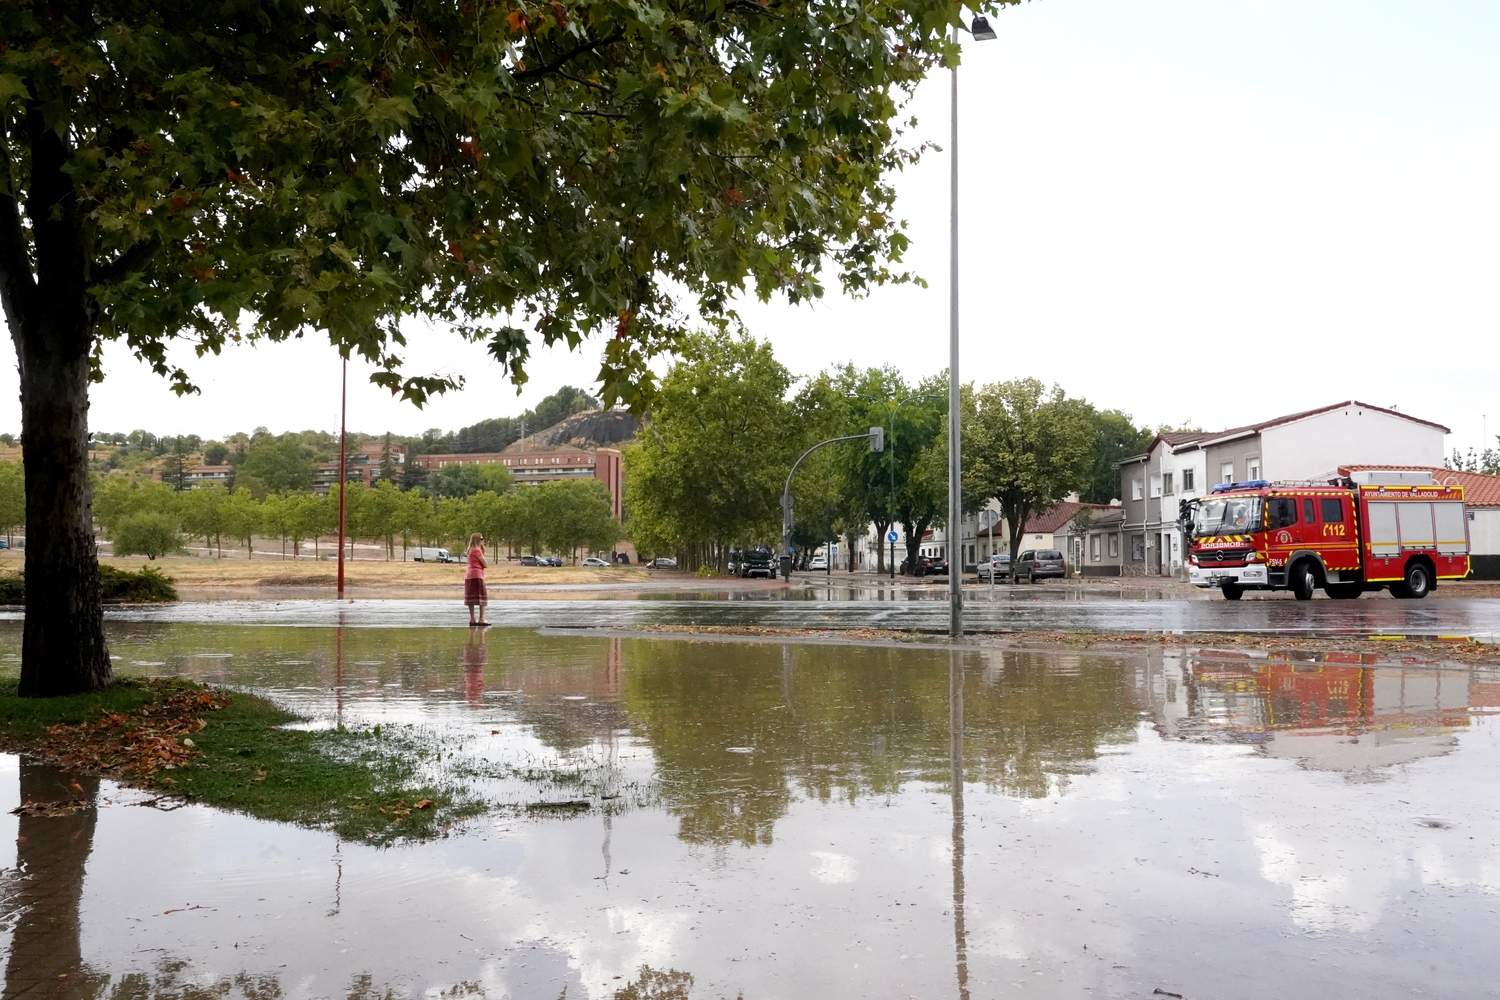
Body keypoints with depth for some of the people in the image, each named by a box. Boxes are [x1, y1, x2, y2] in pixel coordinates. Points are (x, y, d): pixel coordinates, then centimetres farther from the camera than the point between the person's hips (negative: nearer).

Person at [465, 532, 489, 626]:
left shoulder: (471, 550, 17)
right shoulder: (477, 550, -10)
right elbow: (485, 564, -11)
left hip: (469, 576, 9)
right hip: (477, 575, -9)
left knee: (471, 598, 7)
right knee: (482, 598, -6)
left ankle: (472, 619, 8)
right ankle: (481, 619, -13)